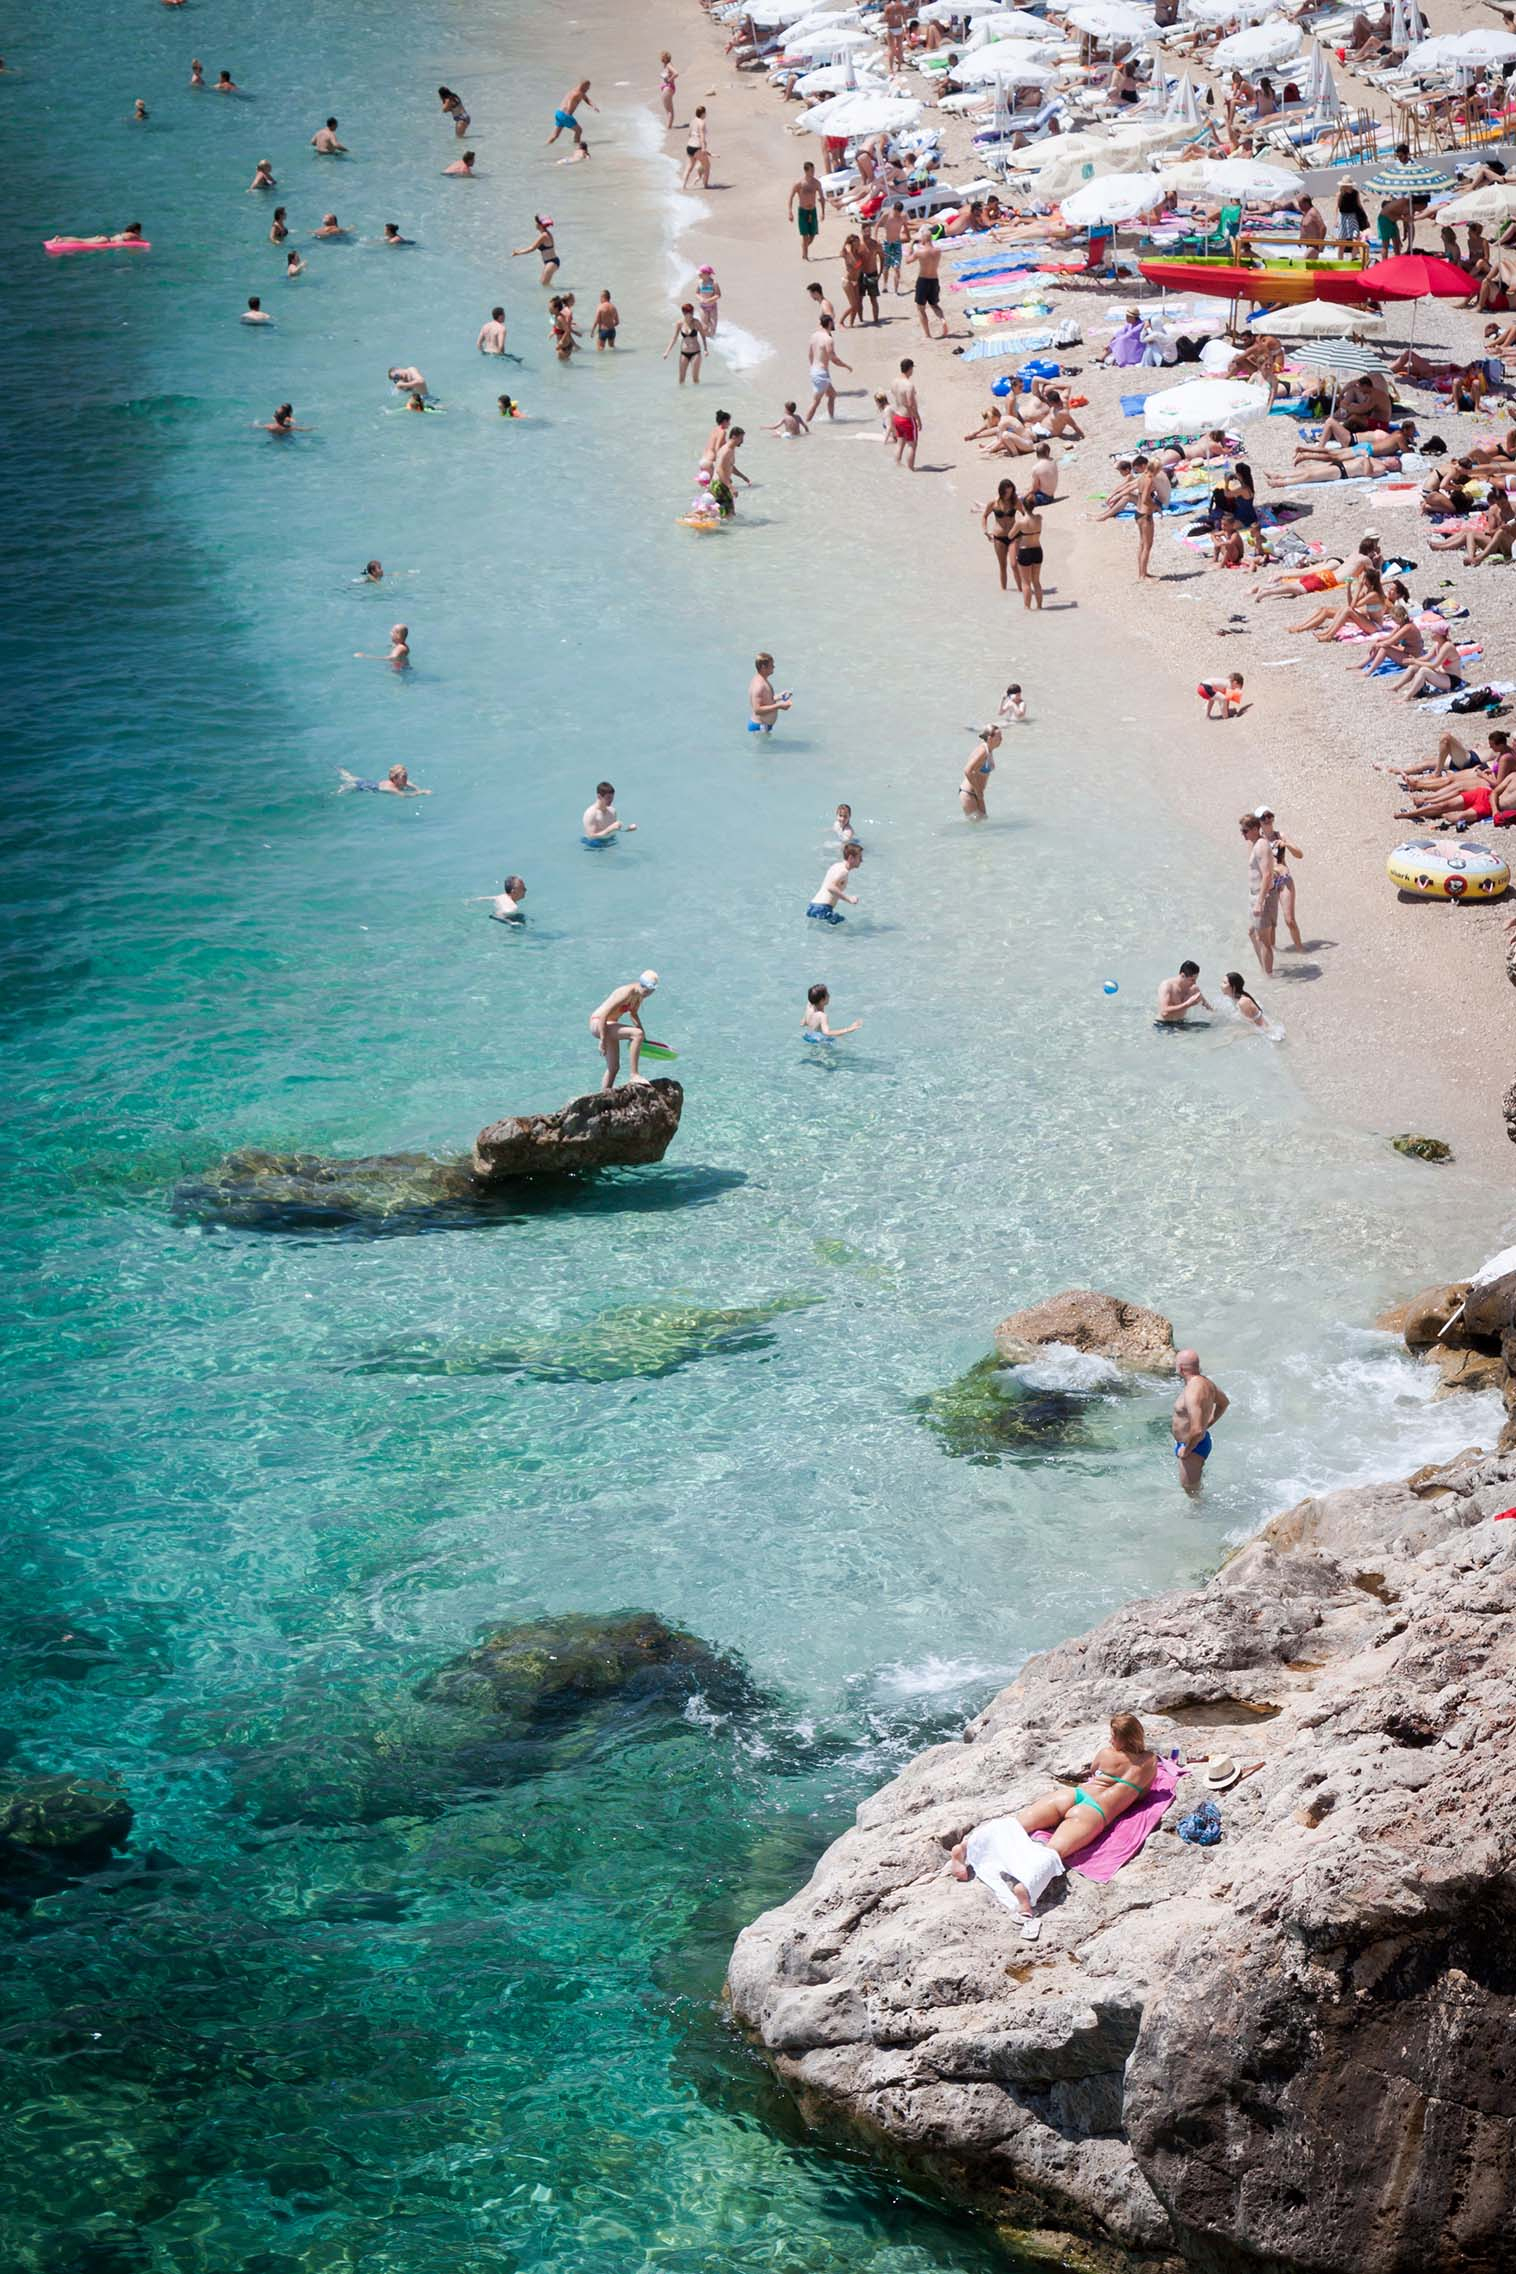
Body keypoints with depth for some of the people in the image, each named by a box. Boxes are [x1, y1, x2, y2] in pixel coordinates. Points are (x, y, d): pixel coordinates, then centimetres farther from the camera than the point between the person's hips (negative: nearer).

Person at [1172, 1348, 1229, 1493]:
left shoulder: (1192, 1393, -33)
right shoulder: (1205, 1382, -2)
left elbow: (1196, 1431, -38)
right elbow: (1224, 1402, 18)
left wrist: (1186, 1450, -22)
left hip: (1193, 1446, -10)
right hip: (1203, 1440, 10)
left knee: (1191, 1491, 6)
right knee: (1196, 1485, 28)